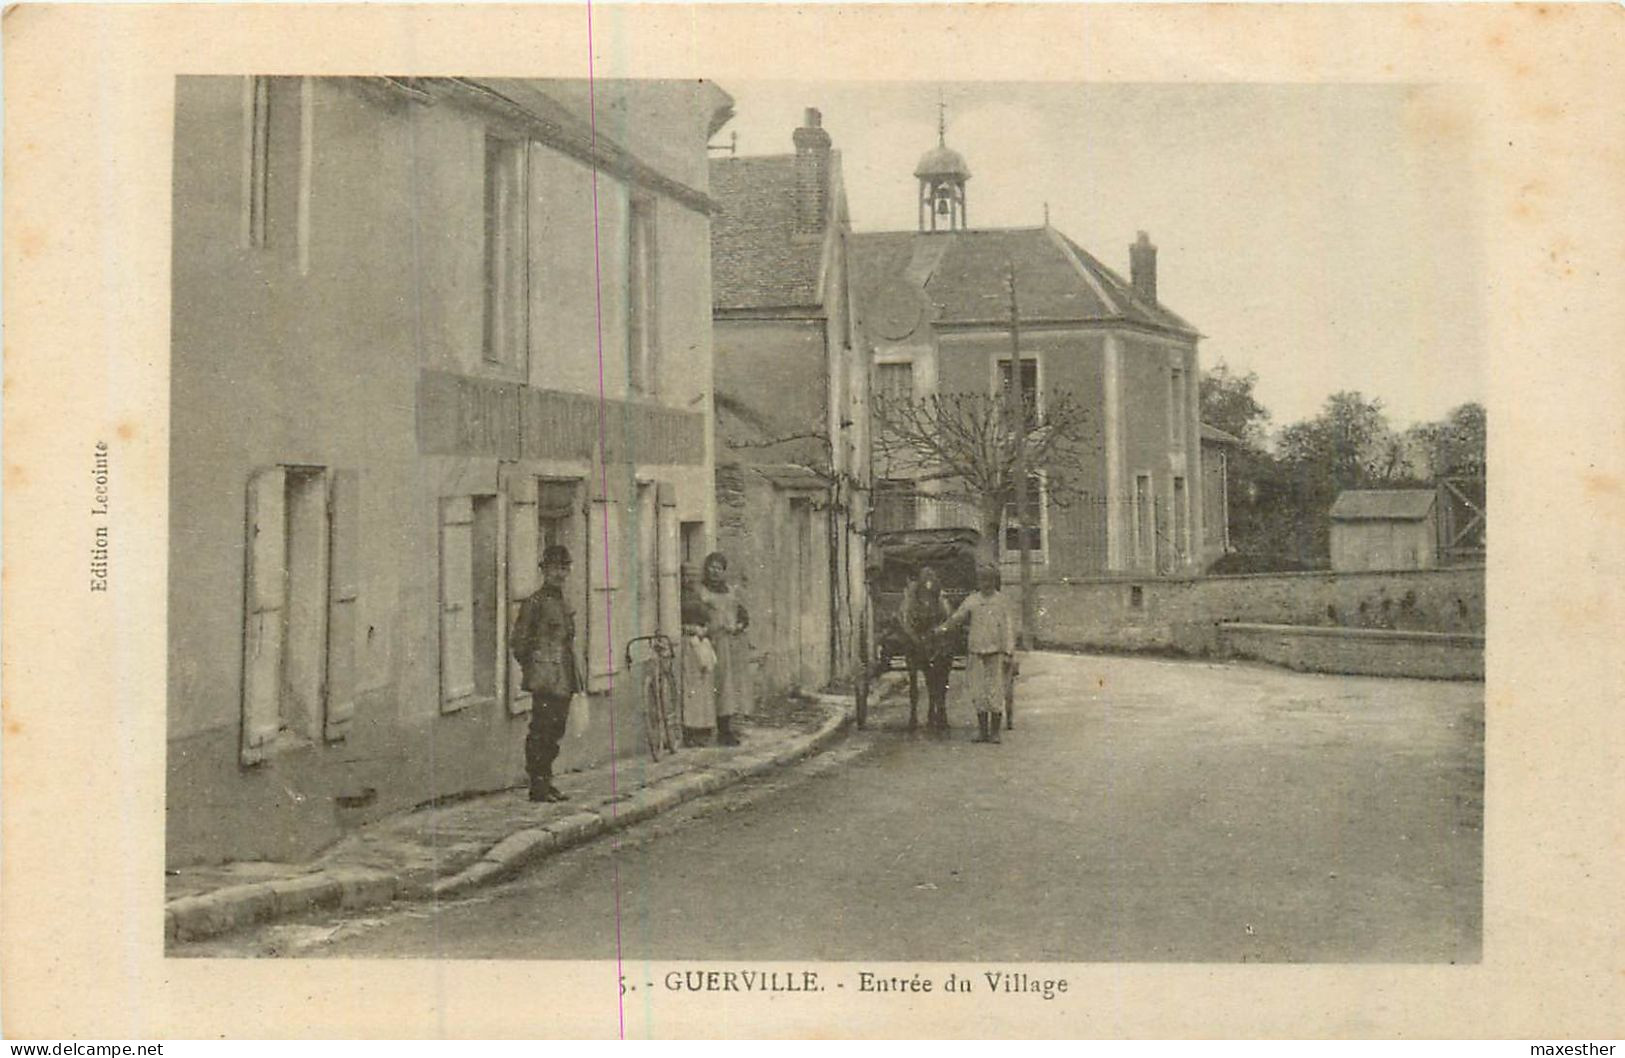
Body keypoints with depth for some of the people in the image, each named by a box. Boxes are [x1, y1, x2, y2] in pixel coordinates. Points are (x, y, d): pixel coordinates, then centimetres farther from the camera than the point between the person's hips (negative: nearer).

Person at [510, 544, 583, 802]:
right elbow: (519, 642, -9)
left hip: (564, 681, 8)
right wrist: (533, 669, -6)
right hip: (546, 681, -8)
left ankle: (546, 781, 20)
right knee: (541, 731, -5)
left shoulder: (565, 603, 15)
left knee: (555, 731, 12)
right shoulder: (535, 602, -10)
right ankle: (537, 785, -1)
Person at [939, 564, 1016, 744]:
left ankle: (995, 732, 5)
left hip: (996, 653, -3)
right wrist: (943, 627, -12)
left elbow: (1009, 629, -2)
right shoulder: (972, 600, 9)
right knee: (979, 693, 4)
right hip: (977, 652, 3)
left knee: (996, 693, -3)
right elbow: (958, 616, 3)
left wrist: (1008, 653, -8)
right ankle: (982, 731, 11)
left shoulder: (1001, 602, 0)